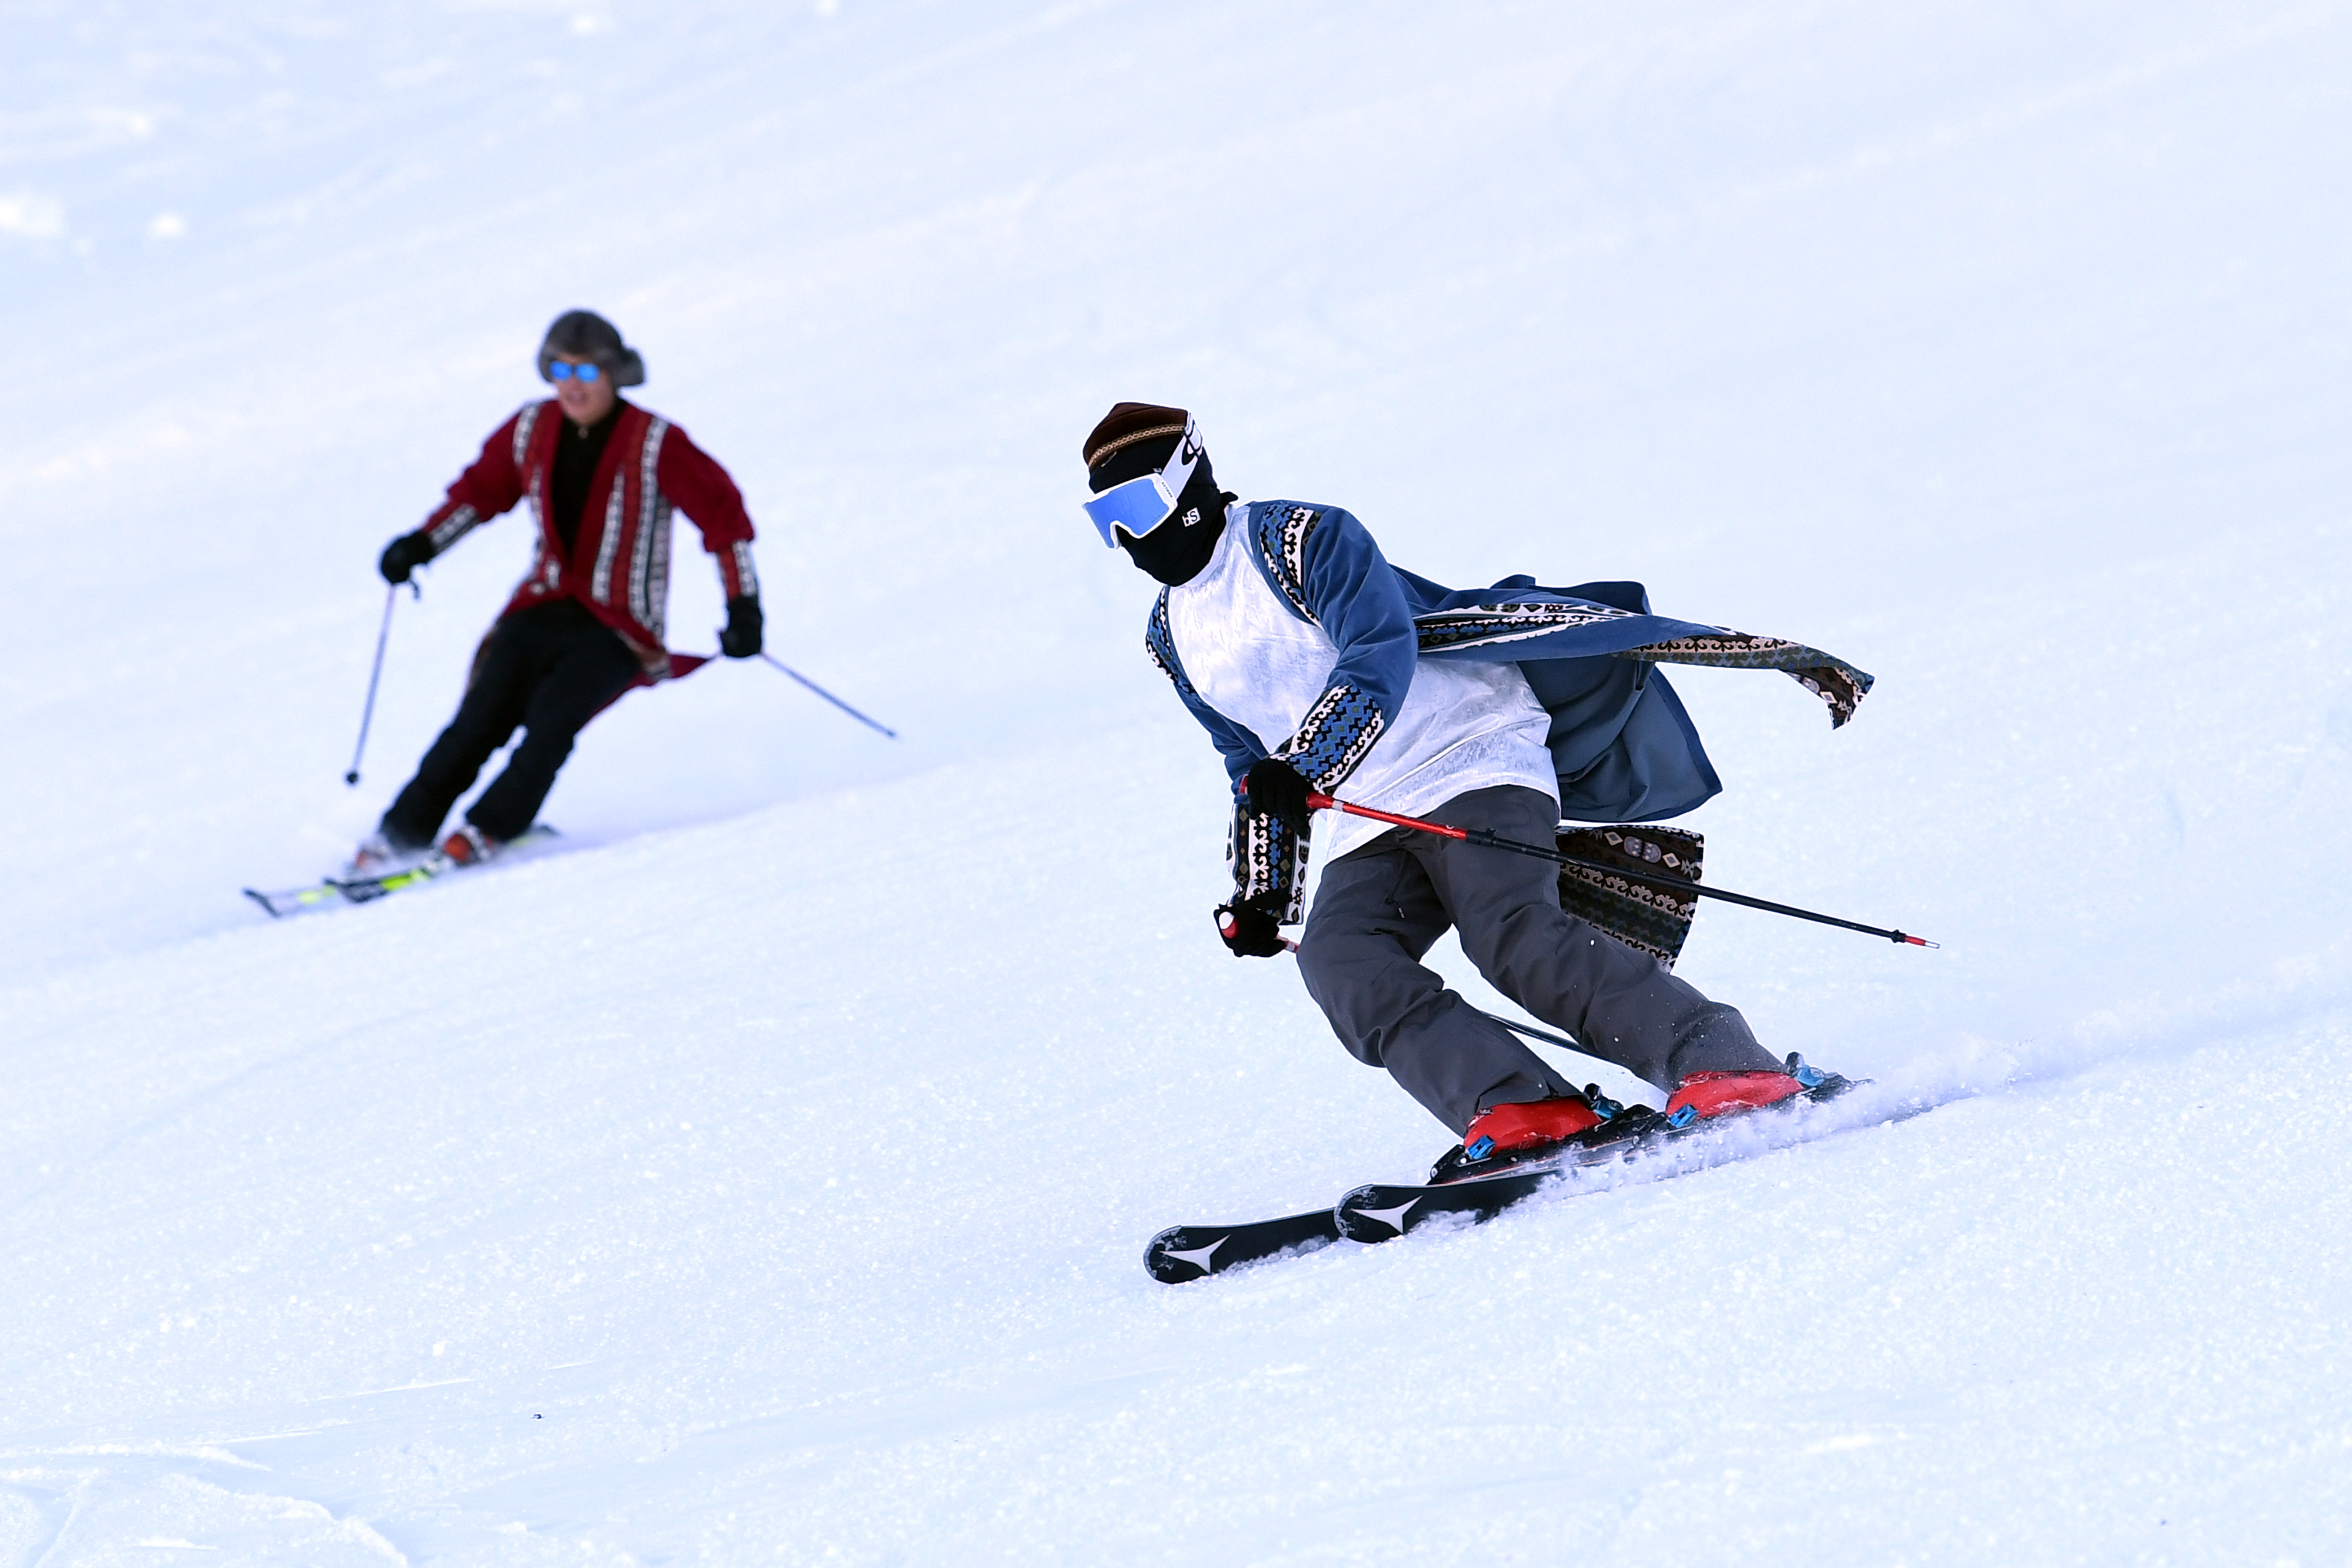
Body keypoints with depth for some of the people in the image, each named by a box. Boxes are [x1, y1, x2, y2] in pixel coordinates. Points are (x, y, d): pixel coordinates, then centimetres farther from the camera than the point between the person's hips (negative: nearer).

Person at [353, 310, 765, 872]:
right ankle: (404, 832, -9)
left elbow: (722, 513, -7)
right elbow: (483, 488, 19)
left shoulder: (654, 445, -11)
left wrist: (743, 606, -12)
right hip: (543, 609, 4)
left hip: (620, 629, -4)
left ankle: (489, 829, -17)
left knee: (552, 714, -27)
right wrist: (424, 543, 7)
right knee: (483, 716, -14)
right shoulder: (531, 431, 2)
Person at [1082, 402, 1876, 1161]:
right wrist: (1262, 894, 18)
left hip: (1469, 757, -7)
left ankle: (1724, 1067, -30)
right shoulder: (1172, 637, 18)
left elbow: (1381, 656, -19)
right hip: (1371, 824, 7)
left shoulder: (1299, 539, -6)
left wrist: (1300, 768, -31)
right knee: (1339, 960, -21)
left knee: (1509, 930, -29)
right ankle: (1523, 1113, -33)